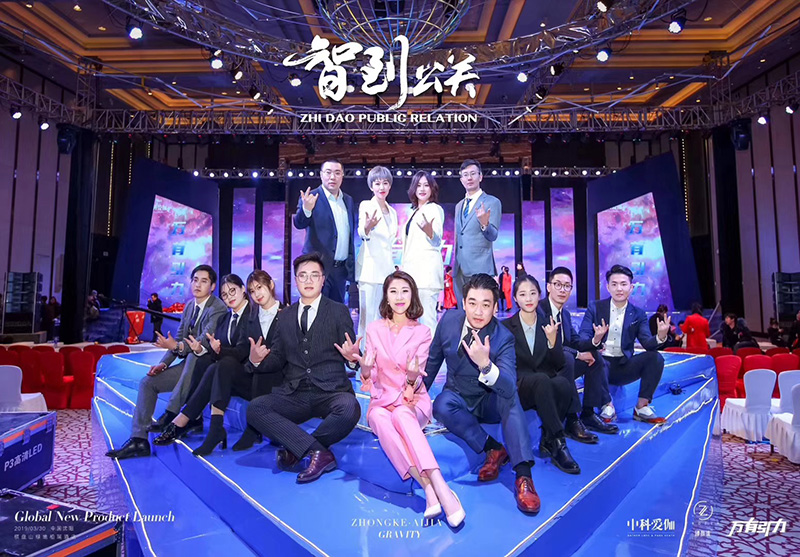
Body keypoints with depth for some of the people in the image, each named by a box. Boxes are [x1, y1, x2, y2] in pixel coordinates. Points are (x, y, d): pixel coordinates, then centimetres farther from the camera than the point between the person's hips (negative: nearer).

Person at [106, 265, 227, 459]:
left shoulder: (218, 308, -13)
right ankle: (139, 440, -2)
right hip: (188, 365, 8)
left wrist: (177, 346, -36)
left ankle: (172, 414, -31)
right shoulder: (189, 306, 11)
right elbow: (178, 338, 11)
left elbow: (206, 341, -25)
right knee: (147, 382, -4)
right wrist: (163, 363, -2)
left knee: (194, 353, -37)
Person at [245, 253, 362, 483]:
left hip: (330, 391, -3)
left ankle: (295, 449, -9)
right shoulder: (286, 315, 15)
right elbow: (277, 361, 14)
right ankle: (319, 452, -20)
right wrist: (257, 360, -8)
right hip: (294, 394, 3)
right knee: (254, 408, -21)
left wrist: (352, 358, -23)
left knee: (350, 409, -34)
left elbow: (351, 357, 1)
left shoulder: (339, 311, 5)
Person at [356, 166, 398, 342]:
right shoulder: (366, 205, -1)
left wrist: (395, 266, 16)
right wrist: (367, 227, -39)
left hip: (387, 268, 6)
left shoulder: (392, 211, 18)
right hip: (370, 267, -6)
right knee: (368, 315, -8)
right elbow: (362, 234, -16)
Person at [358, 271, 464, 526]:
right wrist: (366, 368, -20)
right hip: (382, 400, 1)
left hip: (413, 401, -1)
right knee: (379, 417, -34)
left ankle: (440, 488, -44)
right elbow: (369, 378, 4)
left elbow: (415, 383, -3)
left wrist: (413, 377, -28)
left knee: (401, 414, -36)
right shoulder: (374, 329, 6)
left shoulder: (422, 332, 3)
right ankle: (429, 488, -39)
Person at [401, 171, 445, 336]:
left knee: (426, 317, -13)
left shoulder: (435, 209, -1)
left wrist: (429, 230, -35)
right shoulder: (414, 212, 21)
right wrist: (403, 267, 23)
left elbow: (437, 240, -14)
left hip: (427, 269, -8)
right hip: (412, 269, 8)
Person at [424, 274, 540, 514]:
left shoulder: (503, 337, -21)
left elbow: (509, 387, -35)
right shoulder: (449, 319, -11)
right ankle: (493, 449, -17)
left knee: (509, 395, -33)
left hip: (490, 403, -2)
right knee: (441, 404, -31)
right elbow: (433, 359, 6)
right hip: (459, 400, 2)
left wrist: (485, 364, -52)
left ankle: (523, 476, -33)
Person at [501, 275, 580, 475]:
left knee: (564, 384, -33)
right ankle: (558, 444, -34)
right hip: (519, 388, -3)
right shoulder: (506, 327, 3)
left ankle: (547, 441, -18)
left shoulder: (549, 325, 10)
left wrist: (552, 340, -14)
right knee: (542, 380, -36)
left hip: (546, 387, 3)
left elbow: (559, 365, 3)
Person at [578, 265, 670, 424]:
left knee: (656, 357, -20)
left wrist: (660, 337, -30)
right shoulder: (595, 307, 0)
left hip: (624, 366, 3)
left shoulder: (638, 314, 6)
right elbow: (582, 339, -11)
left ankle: (642, 407, -10)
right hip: (601, 363, -2)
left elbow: (648, 343, -7)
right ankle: (607, 406, -17)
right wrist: (595, 340, -35)